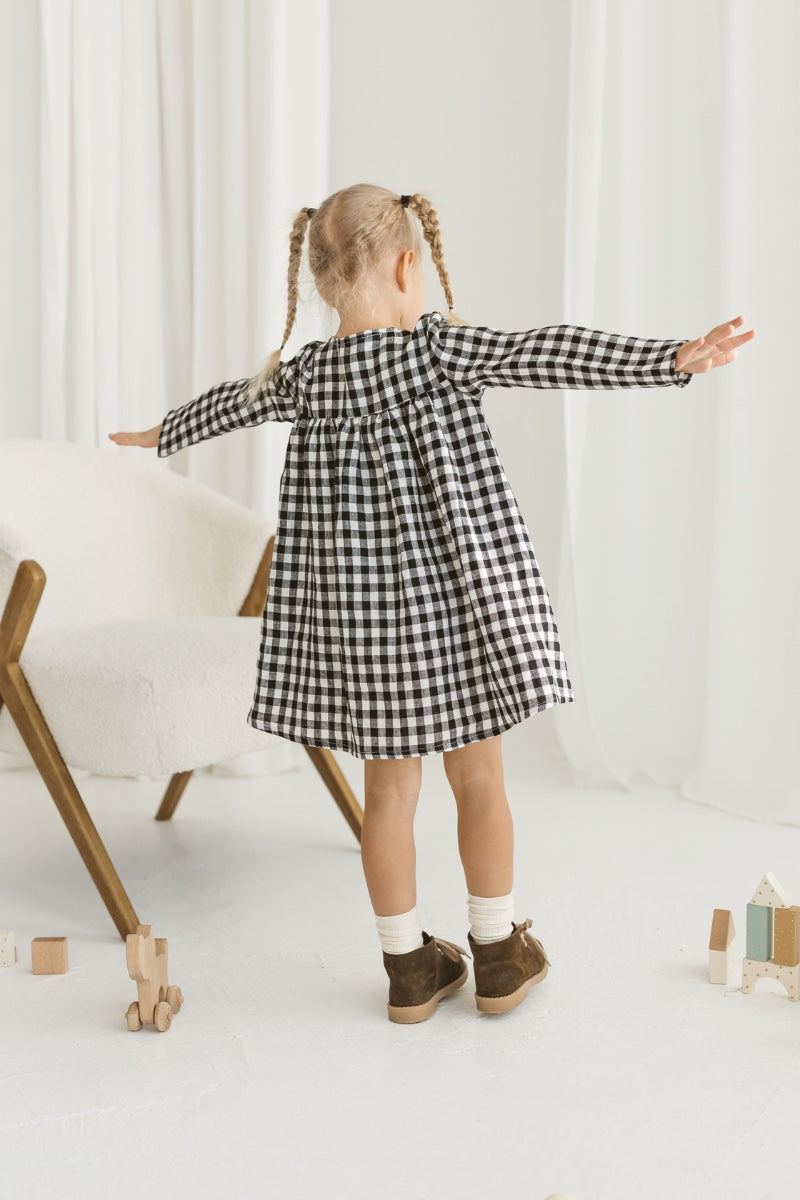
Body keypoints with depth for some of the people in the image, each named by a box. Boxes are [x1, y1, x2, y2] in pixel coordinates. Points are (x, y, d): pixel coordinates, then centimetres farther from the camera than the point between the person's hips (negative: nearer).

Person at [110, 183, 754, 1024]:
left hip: (356, 615, 4)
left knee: (389, 789, 12)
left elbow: (233, 401, 23)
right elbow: (548, 355, -22)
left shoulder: (307, 375, 5)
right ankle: (498, 956, 24)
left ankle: (410, 967, 22)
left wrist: (164, 435, 43)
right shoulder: (436, 348, -11)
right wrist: (673, 359, -27)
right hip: (449, 605, -4)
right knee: (478, 780, 11)